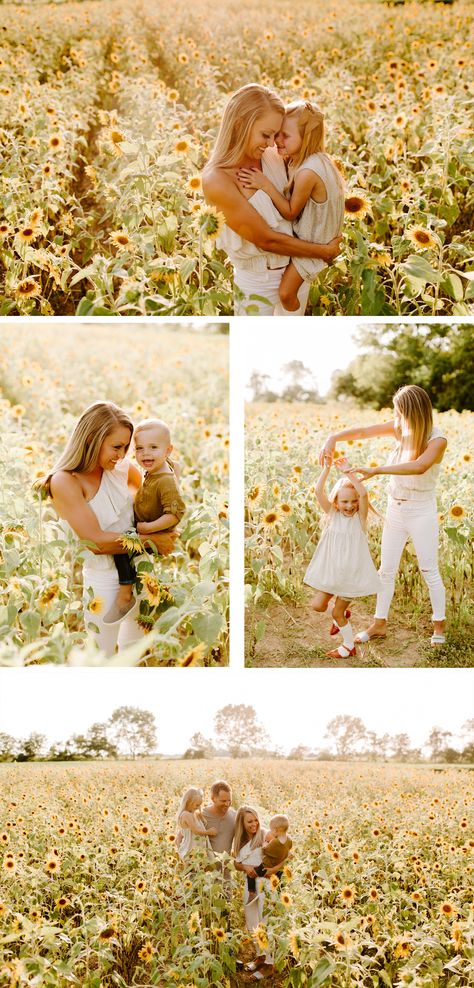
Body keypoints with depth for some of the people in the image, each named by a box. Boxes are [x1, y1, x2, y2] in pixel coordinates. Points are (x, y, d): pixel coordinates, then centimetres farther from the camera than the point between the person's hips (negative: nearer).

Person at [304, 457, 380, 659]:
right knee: (317, 605, 4)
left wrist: (348, 472, -28)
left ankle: (349, 646, 25)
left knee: (337, 613, 4)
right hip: (330, 571, 4)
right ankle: (343, 612, 35)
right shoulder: (332, 514, -4)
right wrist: (326, 468, -23)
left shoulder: (359, 517, -12)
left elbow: (363, 493, -30)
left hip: (351, 572, -4)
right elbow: (319, 491, -17)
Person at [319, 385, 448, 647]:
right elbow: (363, 431, -5)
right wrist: (333, 438, -23)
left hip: (422, 514, -5)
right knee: (386, 570, 11)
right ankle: (380, 624, 22)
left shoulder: (437, 440, -22)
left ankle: (439, 626, 20)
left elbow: (419, 466, -39)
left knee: (430, 571, 5)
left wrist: (376, 471, -45)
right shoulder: (400, 428, -8)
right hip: (394, 510, 5)